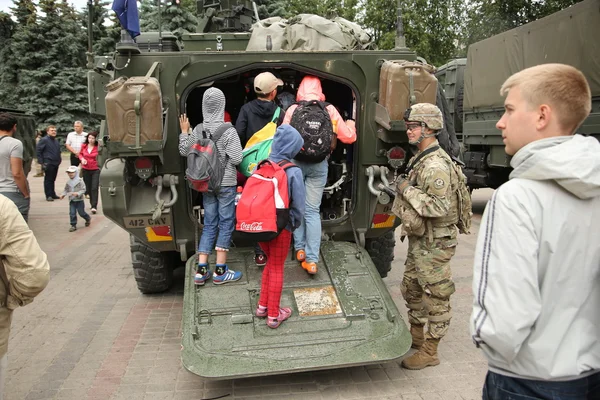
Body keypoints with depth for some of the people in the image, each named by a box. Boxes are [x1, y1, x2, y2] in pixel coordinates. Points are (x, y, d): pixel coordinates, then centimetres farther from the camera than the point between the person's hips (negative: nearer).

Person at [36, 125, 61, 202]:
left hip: (56, 163, 8)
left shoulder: (56, 141, 16)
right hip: (48, 163, -8)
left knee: (53, 179, 14)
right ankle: (48, 196, 0)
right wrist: (41, 162, -14)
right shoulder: (44, 140, -8)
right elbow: (38, 150, -11)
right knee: (48, 180, -3)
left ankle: (53, 194, 21)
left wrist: (59, 158, 14)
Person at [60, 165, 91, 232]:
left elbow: (83, 190, -13)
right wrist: (63, 194, -5)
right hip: (71, 201, 4)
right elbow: (66, 190, 13)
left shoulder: (80, 181, -10)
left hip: (79, 200, -4)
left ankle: (88, 218, 33)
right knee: (72, 213, -1)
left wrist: (77, 193, -28)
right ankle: (73, 225, 7)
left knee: (81, 212, 4)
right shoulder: (68, 182, 6)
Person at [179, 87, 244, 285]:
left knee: (209, 225, 13)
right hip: (226, 183, -5)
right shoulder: (228, 130, -13)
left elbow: (184, 151, 9)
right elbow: (236, 159, -15)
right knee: (226, 224, 4)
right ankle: (220, 271, 8)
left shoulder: (198, 129, 0)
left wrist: (184, 132, 19)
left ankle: (201, 270, 12)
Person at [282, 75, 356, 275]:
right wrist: (350, 124, 21)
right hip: (319, 164, 1)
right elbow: (348, 137, 0)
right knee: (312, 211, 5)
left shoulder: (293, 109, -4)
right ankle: (311, 259, 3)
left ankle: (300, 249, 23)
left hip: (296, 162, 0)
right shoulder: (329, 110, -2)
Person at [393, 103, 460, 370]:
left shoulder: (436, 165, -23)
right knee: (411, 288, 22)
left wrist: (407, 190, -23)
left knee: (435, 296, 2)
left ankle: (429, 352, 15)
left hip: (434, 243, -11)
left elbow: (439, 207, -30)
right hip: (419, 239, 11)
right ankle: (416, 335, 40)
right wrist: (402, 188, 6)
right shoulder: (419, 159, 11)